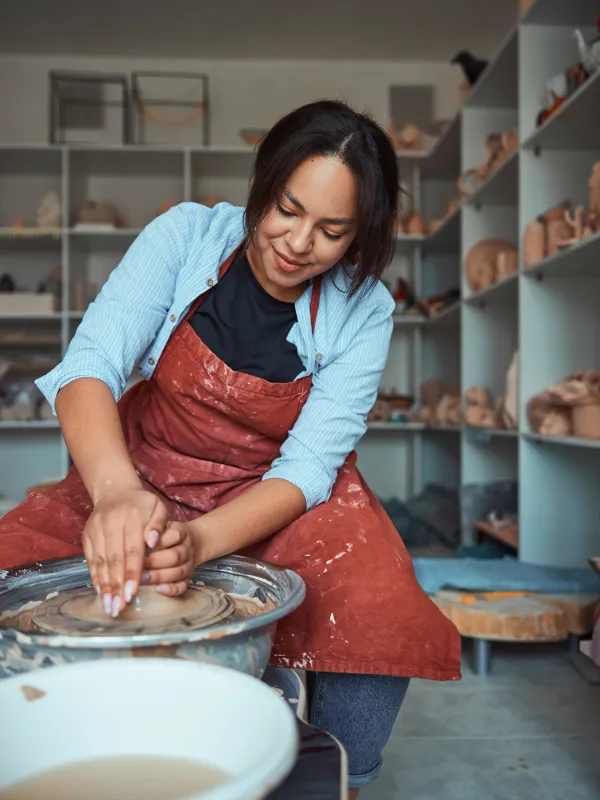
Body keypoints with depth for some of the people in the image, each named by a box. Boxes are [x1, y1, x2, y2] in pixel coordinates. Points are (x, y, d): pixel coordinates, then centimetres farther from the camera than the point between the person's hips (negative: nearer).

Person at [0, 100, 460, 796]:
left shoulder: (362, 313, -11)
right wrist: (117, 490, -42)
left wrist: (201, 540, -34)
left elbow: (308, 464, -16)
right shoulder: (188, 236, -12)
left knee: (380, 620, -27)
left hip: (278, 502, 0)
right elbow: (90, 365, -22)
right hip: (142, 479, 1)